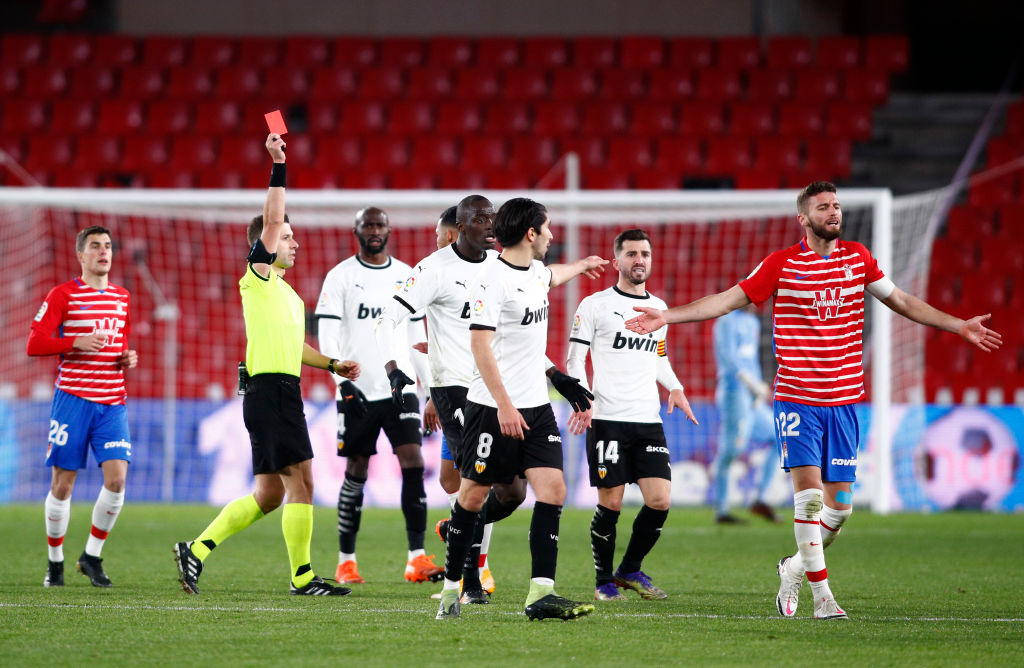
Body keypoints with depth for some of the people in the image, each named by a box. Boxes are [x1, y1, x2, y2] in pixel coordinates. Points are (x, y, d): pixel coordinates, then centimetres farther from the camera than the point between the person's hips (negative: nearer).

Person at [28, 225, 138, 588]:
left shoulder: (122, 297, 14)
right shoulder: (63, 295, -2)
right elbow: (34, 344, -6)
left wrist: (128, 358, 5)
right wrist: (76, 343, -19)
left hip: (113, 402, 4)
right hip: (72, 398, -4)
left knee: (116, 478, -10)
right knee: (63, 483, 0)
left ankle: (92, 556, 6)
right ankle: (55, 562, 15)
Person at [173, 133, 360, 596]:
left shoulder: (286, 292, 22)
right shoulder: (258, 276, -4)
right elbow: (272, 220, -15)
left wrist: (331, 364, 22)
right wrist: (278, 165, -17)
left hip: (281, 393, 10)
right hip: (270, 389, -10)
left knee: (269, 494, 9)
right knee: (301, 481, -10)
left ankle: (196, 550, 12)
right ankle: (302, 578, -7)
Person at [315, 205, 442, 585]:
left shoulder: (406, 277, 11)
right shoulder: (341, 277, 0)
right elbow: (327, 337, -5)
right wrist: (342, 378, -19)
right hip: (358, 391, -2)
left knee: (413, 463, -11)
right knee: (356, 473, 2)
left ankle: (417, 557, -14)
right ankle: (346, 561, 13)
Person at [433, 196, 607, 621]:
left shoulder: (535, 272, 13)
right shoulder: (491, 280, -14)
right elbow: (480, 345, -20)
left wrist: (581, 265, 60)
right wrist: (504, 405, -25)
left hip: (535, 407, 8)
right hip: (493, 409, -8)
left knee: (552, 490, -7)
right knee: (474, 494, 1)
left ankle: (541, 594, -12)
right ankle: (451, 586, 16)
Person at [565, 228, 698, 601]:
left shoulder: (658, 308, 16)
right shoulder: (595, 305, 0)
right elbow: (574, 360, 0)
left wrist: (675, 388, 12)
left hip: (649, 421, 5)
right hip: (608, 420, -5)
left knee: (660, 501, -5)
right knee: (610, 504, -5)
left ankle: (630, 570, 15)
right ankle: (604, 581, 11)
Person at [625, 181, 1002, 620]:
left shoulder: (858, 258, 8)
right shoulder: (782, 264, -3)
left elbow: (901, 301, 19)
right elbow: (727, 300, 0)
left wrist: (960, 326, 19)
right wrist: (667, 317, -9)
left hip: (844, 400, 4)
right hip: (797, 398, -4)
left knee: (839, 506, 1)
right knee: (809, 491, -15)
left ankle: (795, 567, 26)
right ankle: (821, 595, -8)